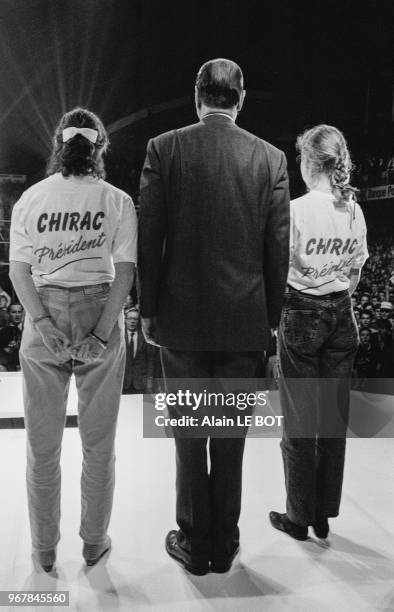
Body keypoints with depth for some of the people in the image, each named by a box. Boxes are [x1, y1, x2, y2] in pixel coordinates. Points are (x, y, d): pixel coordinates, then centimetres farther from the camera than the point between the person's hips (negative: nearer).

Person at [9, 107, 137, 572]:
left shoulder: (29, 199, 4)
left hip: (42, 318, 1)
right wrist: (101, 333, -10)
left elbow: (18, 270, -4)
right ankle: (94, 541, 28)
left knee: (42, 442, 13)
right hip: (102, 318, -1)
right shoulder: (117, 201, -1)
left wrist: (44, 324, -9)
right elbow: (124, 272, -9)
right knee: (98, 441, 13)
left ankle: (44, 548, 28)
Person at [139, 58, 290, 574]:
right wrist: (270, 317, 10)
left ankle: (195, 544, 27)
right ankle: (225, 546, 29)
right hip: (245, 320, 2)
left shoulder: (164, 148, -3)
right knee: (230, 435, 13)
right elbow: (279, 249, 1)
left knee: (189, 433, 12)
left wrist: (148, 310, 4)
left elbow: (149, 237, -5)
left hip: (182, 318, -1)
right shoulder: (270, 157, 1)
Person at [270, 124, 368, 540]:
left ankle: (299, 517, 21)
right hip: (341, 316, 5)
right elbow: (355, 274, 9)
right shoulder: (355, 212, 3)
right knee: (334, 417, 12)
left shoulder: (296, 209, -13)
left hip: (301, 315, -5)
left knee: (299, 420, 7)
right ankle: (324, 515, 26)